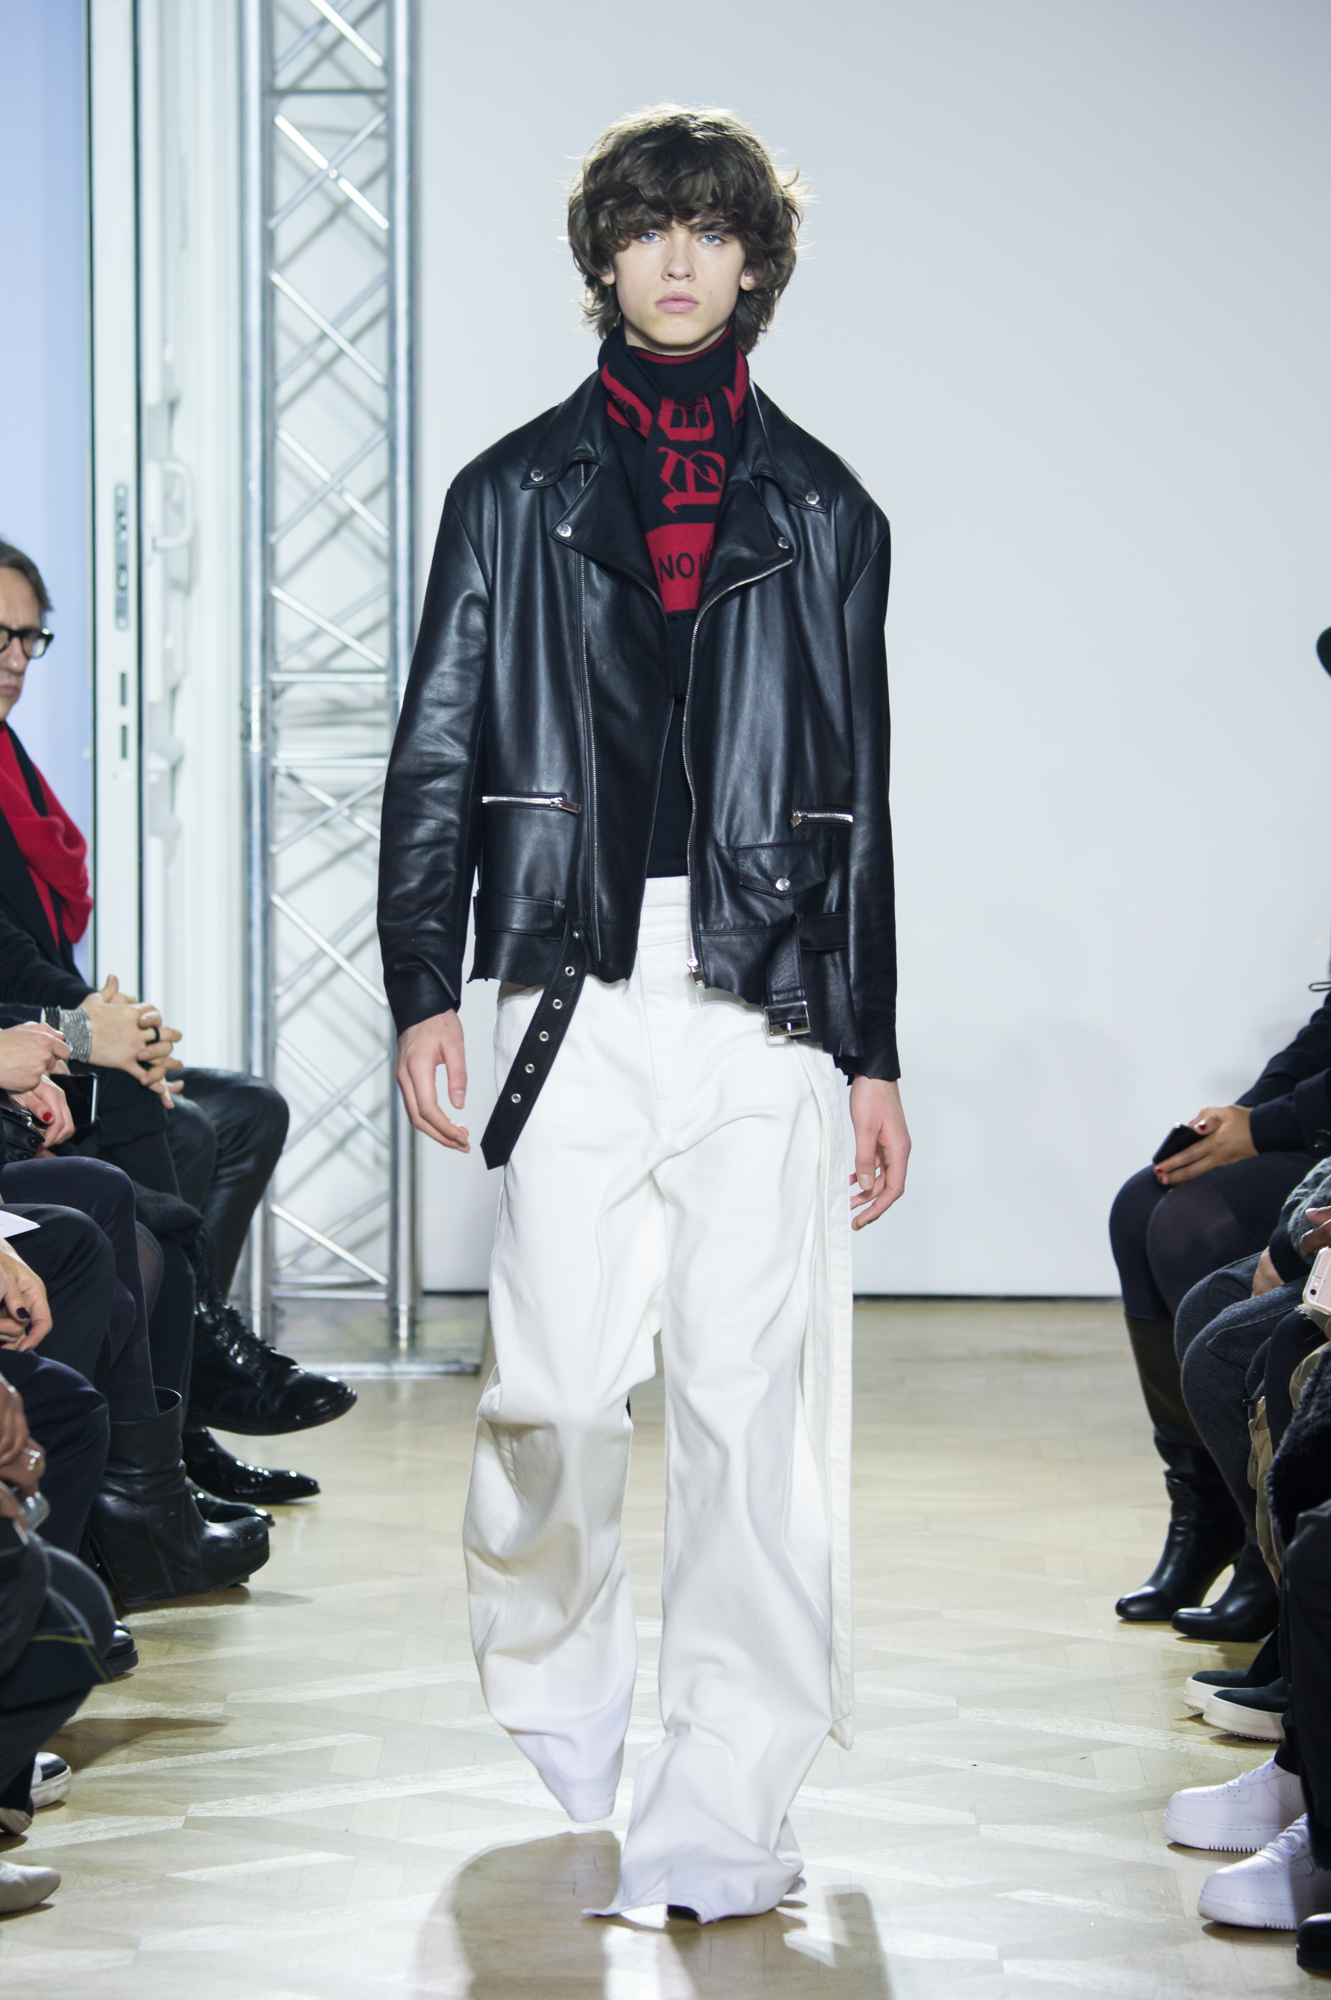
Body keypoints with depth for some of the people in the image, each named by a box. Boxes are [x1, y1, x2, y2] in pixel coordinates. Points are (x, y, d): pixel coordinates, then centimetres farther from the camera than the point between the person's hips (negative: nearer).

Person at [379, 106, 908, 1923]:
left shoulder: (821, 512, 13)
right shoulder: (515, 495, 11)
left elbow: (862, 798, 14)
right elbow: (437, 756, 10)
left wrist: (876, 1054, 11)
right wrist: (423, 991, 0)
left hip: (770, 997, 0)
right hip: (581, 992, 0)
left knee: (753, 1397, -6)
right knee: (556, 1382, -6)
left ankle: (723, 1810, -3)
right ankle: (553, 1674, 24)